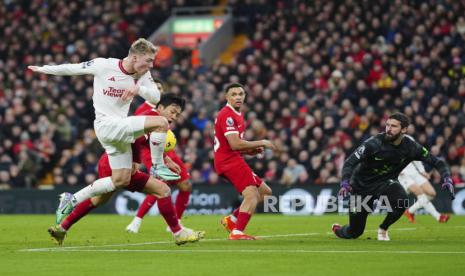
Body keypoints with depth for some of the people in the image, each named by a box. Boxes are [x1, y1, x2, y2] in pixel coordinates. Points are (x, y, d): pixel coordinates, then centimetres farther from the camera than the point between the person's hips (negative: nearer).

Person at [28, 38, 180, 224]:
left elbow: (155, 97, -6)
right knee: (160, 123, -21)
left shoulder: (143, 74, 3)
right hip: (106, 125, -7)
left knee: (121, 180, 8)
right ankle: (158, 166, -5)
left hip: (120, 129, 7)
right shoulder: (103, 65, -12)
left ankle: (72, 200, 18)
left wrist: (139, 88, -26)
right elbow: (72, 69, 0)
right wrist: (42, 69, 11)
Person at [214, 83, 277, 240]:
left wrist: (251, 150, 9)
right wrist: (261, 143, -13)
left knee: (264, 192, 13)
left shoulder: (237, 115, 19)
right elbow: (235, 144, -23)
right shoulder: (227, 115, -14)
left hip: (233, 159, 10)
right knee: (251, 194, -22)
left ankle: (232, 219, 12)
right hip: (228, 161, -10)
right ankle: (237, 232, -25)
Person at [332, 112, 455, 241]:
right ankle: (337, 229, 43)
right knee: (354, 232, 2)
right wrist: (345, 183, -43)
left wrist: (447, 179, -25)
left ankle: (383, 229, -2)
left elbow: (437, 162, -7)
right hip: (361, 185, -2)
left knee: (401, 201, -34)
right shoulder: (374, 143, -24)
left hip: (386, 182, 2)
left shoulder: (410, 147, -15)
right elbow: (350, 162, -26)